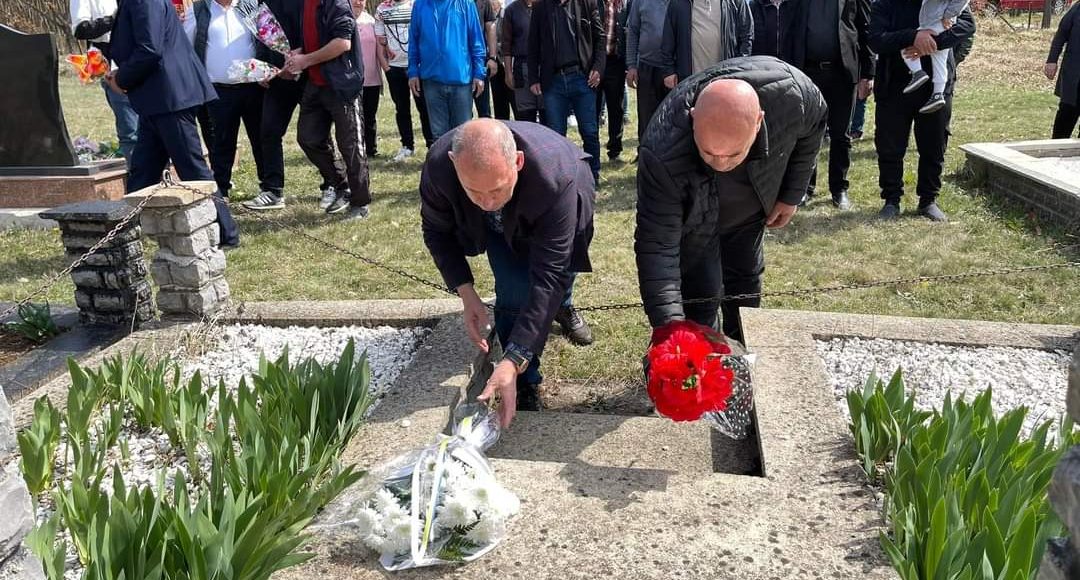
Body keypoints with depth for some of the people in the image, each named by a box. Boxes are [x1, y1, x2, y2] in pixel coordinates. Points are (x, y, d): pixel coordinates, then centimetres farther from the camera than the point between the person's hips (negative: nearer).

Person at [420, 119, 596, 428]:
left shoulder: (556, 179, -48)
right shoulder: (438, 164, -39)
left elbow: (549, 275, -45)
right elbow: (437, 231, -17)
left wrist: (512, 361, -49)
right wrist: (467, 295, -29)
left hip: (554, 213, 0)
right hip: (502, 228, 1)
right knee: (515, 294, -18)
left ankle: (563, 305, 41)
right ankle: (526, 384, 3)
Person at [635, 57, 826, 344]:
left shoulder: (791, 92, -39)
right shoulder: (663, 156, -46)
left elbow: (814, 124, -12)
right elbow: (656, 246, -42)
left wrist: (791, 195, -7)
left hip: (751, 211, 4)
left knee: (746, 283, 18)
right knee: (700, 299, -8)